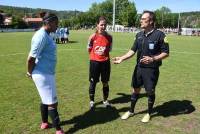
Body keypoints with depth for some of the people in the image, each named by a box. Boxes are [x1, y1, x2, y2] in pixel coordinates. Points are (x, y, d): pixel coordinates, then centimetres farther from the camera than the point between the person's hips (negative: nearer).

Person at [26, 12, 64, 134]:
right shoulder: (41, 36, -21)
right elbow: (31, 58, -22)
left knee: (46, 99, 22)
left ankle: (44, 123, 40)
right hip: (43, 74, -10)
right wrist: (30, 73, -6)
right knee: (52, 102, 1)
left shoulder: (46, 35, 9)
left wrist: (32, 72, 13)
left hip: (47, 73, 10)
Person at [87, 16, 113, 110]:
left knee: (105, 82, 12)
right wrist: (96, 54, 6)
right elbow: (89, 49, 3)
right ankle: (91, 101, 23)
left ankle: (105, 100, 30)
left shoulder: (109, 37, -4)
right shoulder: (93, 36, -10)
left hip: (105, 62, 2)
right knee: (93, 82, 7)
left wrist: (104, 53, 3)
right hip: (94, 62, -2)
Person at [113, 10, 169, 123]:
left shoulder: (159, 35, -14)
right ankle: (131, 111, 33)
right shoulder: (139, 35, 5)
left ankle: (149, 113, 30)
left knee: (150, 92, 9)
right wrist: (122, 58, -4)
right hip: (139, 67, 5)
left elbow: (166, 53, -12)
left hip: (151, 69, -5)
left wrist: (153, 59, -25)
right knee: (135, 89, 15)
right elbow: (133, 50, 8)